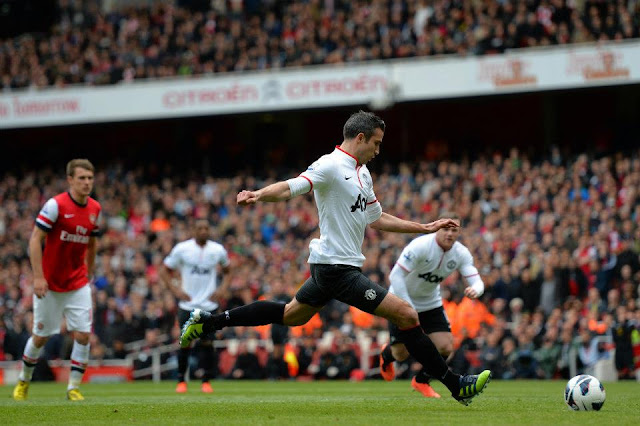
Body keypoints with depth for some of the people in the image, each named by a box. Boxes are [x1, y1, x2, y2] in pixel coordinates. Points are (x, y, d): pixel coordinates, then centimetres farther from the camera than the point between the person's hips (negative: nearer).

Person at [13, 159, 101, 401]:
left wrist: (88, 274, 18)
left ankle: (73, 388, 3)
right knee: (41, 336, 6)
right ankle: (23, 381, 29)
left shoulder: (94, 209, 2)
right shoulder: (56, 205, -15)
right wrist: (38, 277, -21)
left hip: (78, 285, 4)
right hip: (49, 284, -4)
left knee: (83, 334, -8)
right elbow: (35, 239, -16)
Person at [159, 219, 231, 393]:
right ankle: (181, 380, 13)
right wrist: (176, 290, -7)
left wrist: (223, 289, 3)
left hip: (209, 305, 1)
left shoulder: (218, 250, 2)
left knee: (207, 343, -2)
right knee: (185, 343, 0)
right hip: (188, 304, -1)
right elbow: (165, 271, 5)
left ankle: (206, 381, 8)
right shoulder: (182, 249, -4)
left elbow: (227, 271, 19)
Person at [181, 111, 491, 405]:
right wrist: (258, 195, -46)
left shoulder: (362, 173, 15)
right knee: (406, 315, -11)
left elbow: (376, 218, 23)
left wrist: (425, 228, 23)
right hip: (338, 268, -10)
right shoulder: (331, 166, -14)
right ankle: (455, 385, -4)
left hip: (331, 267, 10)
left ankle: (208, 322, 28)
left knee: (291, 314, 22)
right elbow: (291, 188, -26)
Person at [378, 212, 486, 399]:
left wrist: (475, 290, -44)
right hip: (402, 301, -4)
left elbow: (477, 280, -18)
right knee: (401, 354, 0)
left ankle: (421, 381, 19)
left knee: (446, 347, -9)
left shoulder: (461, 253, -13)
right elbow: (395, 275, -30)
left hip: (431, 303, 4)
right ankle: (386, 354, 41)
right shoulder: (420, 246, -29)